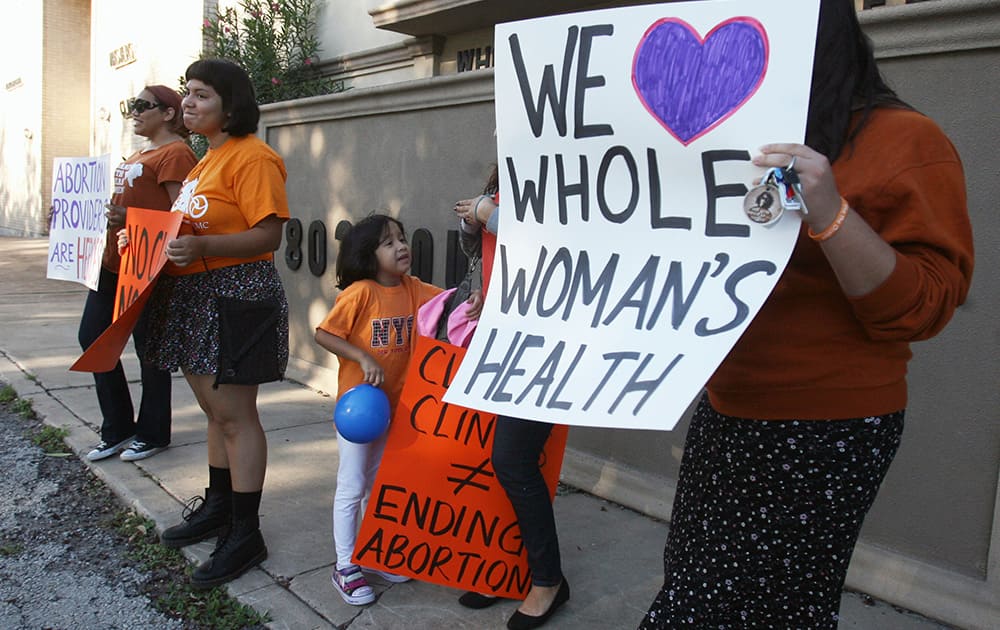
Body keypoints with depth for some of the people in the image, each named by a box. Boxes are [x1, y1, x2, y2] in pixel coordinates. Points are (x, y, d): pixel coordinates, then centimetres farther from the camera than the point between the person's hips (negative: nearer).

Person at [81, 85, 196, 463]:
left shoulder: (175, 153, -10)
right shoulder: (141, 154, 20)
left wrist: (131, 220, -30)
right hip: (113, 261, 10)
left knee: (149, 347, 1)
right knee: (92, 336, 11)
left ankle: (152, 434, 18)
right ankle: (117, 429, 24)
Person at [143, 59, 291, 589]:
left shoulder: (251, 157, -12)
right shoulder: (206, 160, 19)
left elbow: (268, 234, -19)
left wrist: (201, 247, -29)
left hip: (235, 293, -10)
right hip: (191, 295, 10)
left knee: (235, 414, -4)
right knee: (214, 409, 18)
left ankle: (245, 534, 6)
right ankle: (217, 504, 32)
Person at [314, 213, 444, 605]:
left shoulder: (412, 289, 0)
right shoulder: (360, 292, -17)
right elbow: (323, 334, -16)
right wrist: (364, 358, -24)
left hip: (393, 405, 6)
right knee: (351, 488, 4)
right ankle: (345, 567, 17)